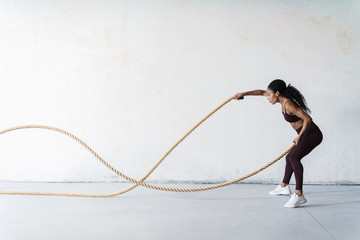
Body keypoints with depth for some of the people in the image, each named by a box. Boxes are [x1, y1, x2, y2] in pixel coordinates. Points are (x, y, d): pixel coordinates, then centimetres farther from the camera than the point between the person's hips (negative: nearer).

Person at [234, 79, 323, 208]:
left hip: (312, 134, -11)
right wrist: (244, 94, 18)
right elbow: (261, 92, 17)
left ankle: (299, 195, -34)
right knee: (290, 157, 26)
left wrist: (299, 137, -21)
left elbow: (308, 119, -30)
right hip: (306, 135, 11)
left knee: (294, 157, -29)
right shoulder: (283, 100, 5)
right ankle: (284, 187, 45)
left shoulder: (288, 105, -24)